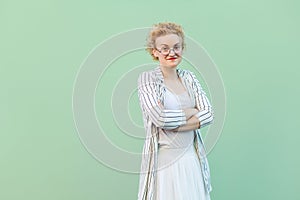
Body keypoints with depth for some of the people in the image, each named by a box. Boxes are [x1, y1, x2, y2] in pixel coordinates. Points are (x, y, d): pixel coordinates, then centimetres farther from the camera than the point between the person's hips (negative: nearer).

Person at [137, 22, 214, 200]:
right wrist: (192, 112, -7)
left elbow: (208, 114, -2)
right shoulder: (148, 79, -6)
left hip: (191, 156, 5)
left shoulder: (189, 77, 7)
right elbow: (160, 117, -19)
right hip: (163, 158, -4)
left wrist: (173, 125, -13)